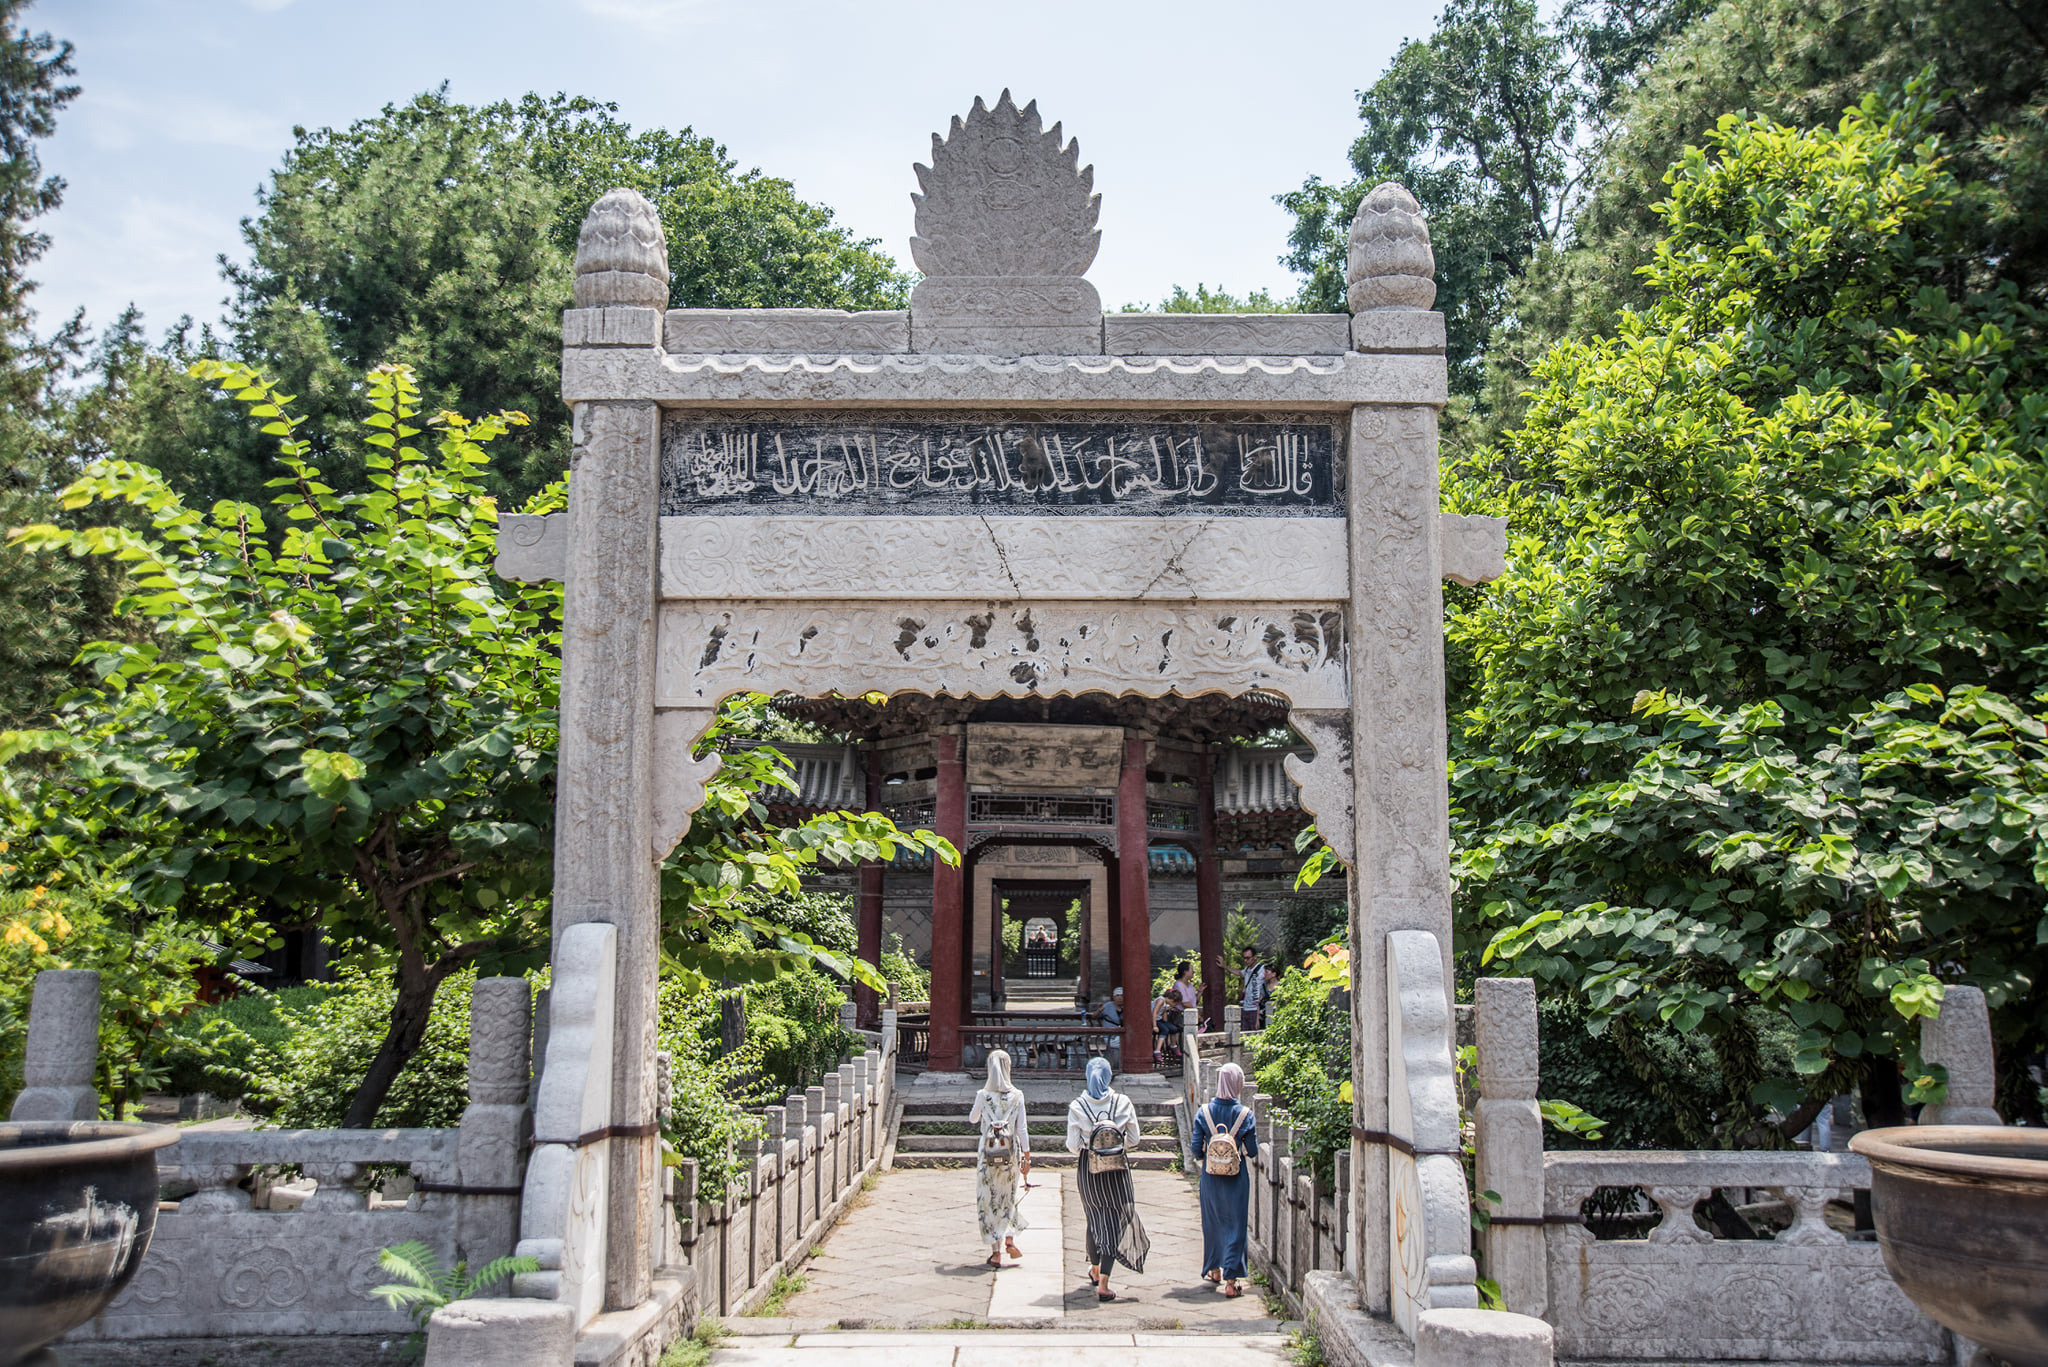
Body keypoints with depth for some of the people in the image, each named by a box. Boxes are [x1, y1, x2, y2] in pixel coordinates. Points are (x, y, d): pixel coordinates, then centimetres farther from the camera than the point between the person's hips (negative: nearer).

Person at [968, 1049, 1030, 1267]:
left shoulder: (982, 1095, -5)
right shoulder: (1016, 1096, -5)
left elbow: (972, 1119, 12)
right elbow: (1022, 1129, -3)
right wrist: (1027, 1157, 2)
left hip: (987, 1152, -1)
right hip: (1010, 1152, 1)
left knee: (989, 1200, 6)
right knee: (1009, 1196, 21)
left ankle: (996, 1251, 4)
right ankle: (1010, 1237, 8)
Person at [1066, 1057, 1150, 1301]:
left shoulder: (1077, 1107, -11)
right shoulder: (1123, 1103, -9)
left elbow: (1073, 1146, -8)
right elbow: (1134, 1140, -2)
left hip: (1088, 1171, 1)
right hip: (1118, 1171, -1)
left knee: (1095, 1219, 22)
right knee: (1114, 1222, 2)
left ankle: (1095, 1270, 40)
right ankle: (1103, 1283, -7)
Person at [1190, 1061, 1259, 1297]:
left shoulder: (1204, 1112, -6)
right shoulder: (1246, 1114, -10)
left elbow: (1196, 1149, -5)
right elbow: (1252, 1150, -6)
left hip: (1210, 1177, 2)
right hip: (1236, 1180, -2)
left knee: (1212, 1222, 18)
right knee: (1235, 1226, 3)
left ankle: (1214, 1270, 33)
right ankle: (1231, 1279, -3)